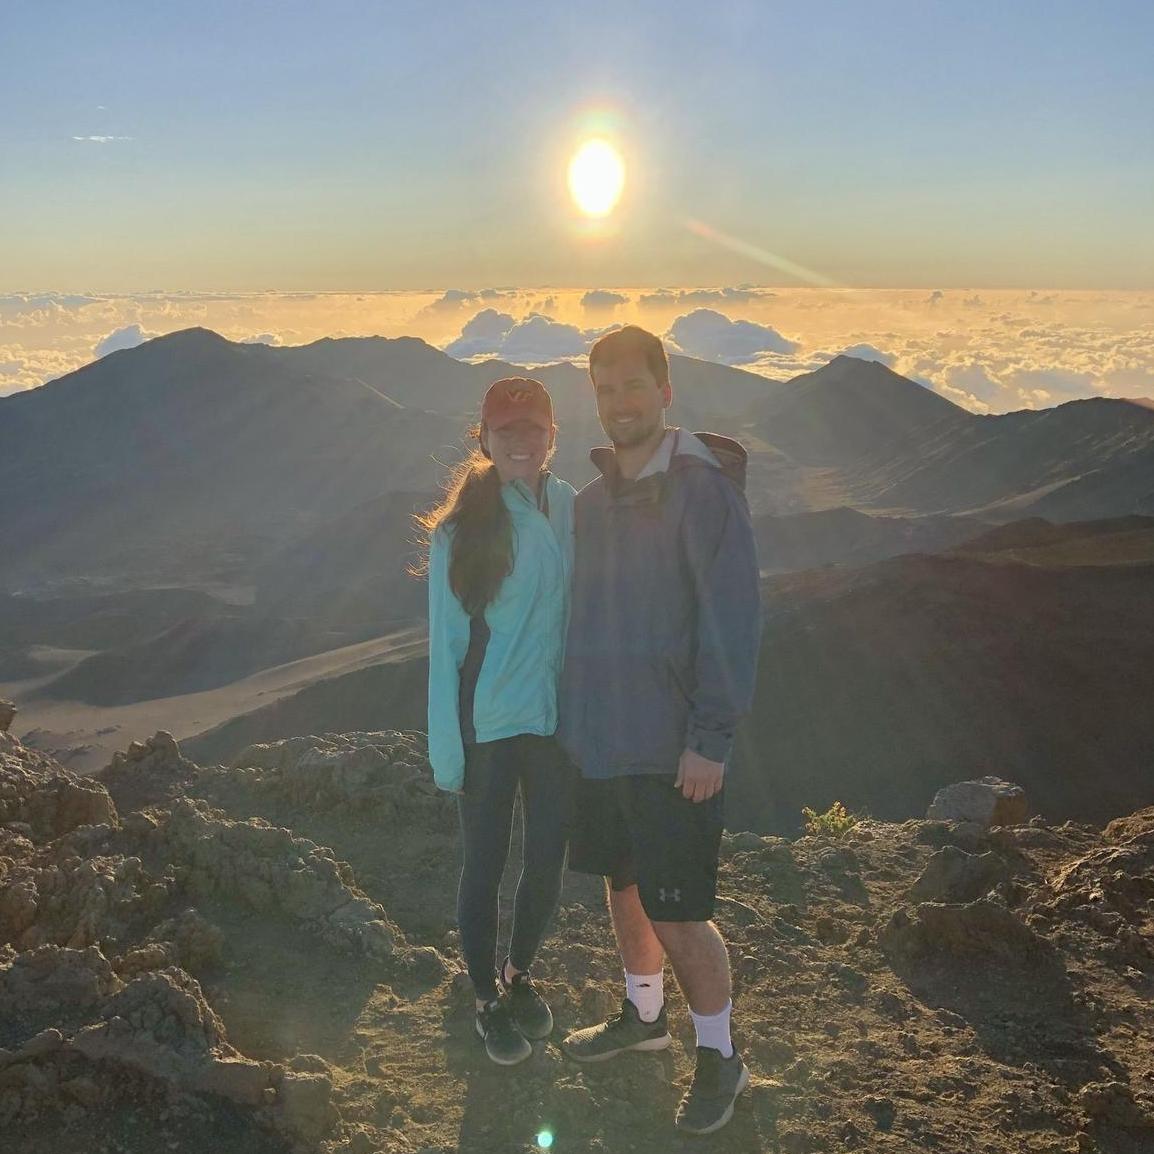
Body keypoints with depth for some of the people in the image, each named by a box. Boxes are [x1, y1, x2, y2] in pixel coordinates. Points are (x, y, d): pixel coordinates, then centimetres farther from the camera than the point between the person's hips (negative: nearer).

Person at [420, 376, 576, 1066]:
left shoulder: (571, 511, -1)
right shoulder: (462, 528, -9)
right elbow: (445, 644, -7)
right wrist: (448, 747, -8)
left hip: (557, 718, 3)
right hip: (488, 723, -3)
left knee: (548, 863, 13)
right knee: (486, 866, 9)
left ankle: (520, 976, 39)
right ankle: (488, 998, 32)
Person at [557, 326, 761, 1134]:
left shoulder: (701, 488, -13)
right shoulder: (593, 499, 9)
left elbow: (733, 616, -16)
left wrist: (713, 736, -19)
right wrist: (573, 717, 14)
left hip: (673, 747, -7)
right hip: (599, 736, 7)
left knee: (678, 912, -1)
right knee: (623, 885, 20)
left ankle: (721, 1057, 21)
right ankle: (644, 1016, 42)